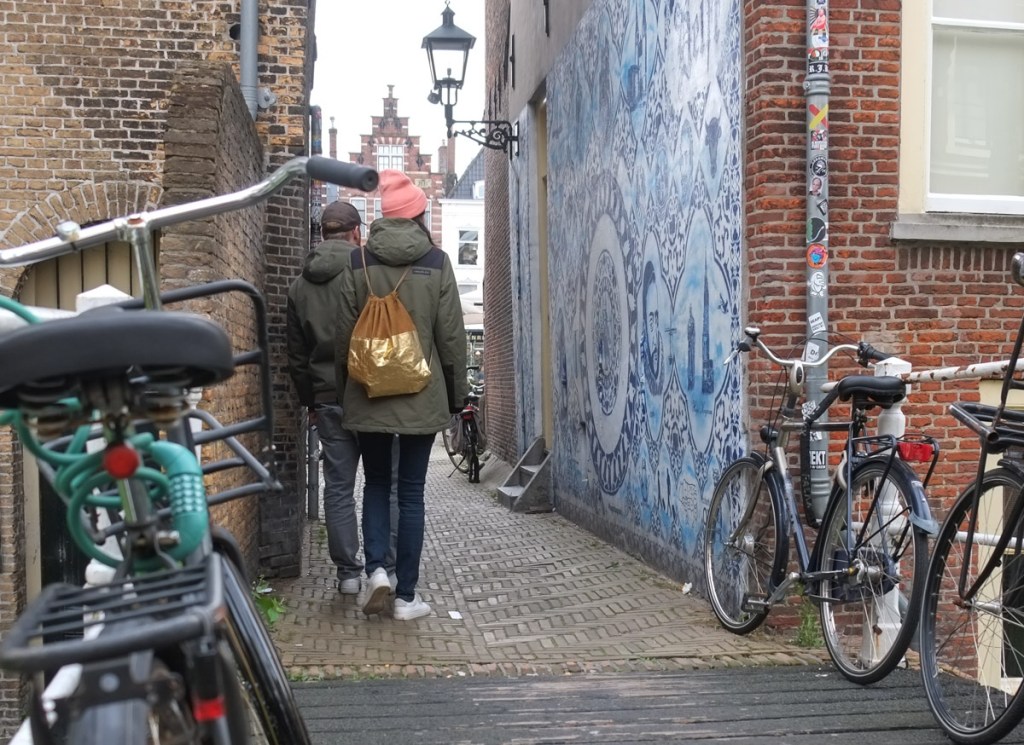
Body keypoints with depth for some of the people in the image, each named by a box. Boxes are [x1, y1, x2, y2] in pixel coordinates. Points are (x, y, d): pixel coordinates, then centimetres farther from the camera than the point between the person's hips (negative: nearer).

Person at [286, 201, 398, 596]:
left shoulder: (300, 285, 11)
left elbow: (296, 355, 15)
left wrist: (310, 401, 21)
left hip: (329, 400, 4)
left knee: (338, 486, 8)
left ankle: (348, 571, 12)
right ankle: (386, 567, 5)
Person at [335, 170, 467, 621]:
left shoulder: (357, 261, -1)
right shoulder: (436, 261, -3)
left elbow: (344, 333, 1)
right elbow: (451, 334, -2)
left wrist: (344, 390, 12)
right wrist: (456, 393, 8)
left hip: (368, 395, 1)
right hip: (421, 396, -1)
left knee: (376, 484, 17)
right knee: (411, 493, 7)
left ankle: (376, 570, 0)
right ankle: (406, 596, 10)